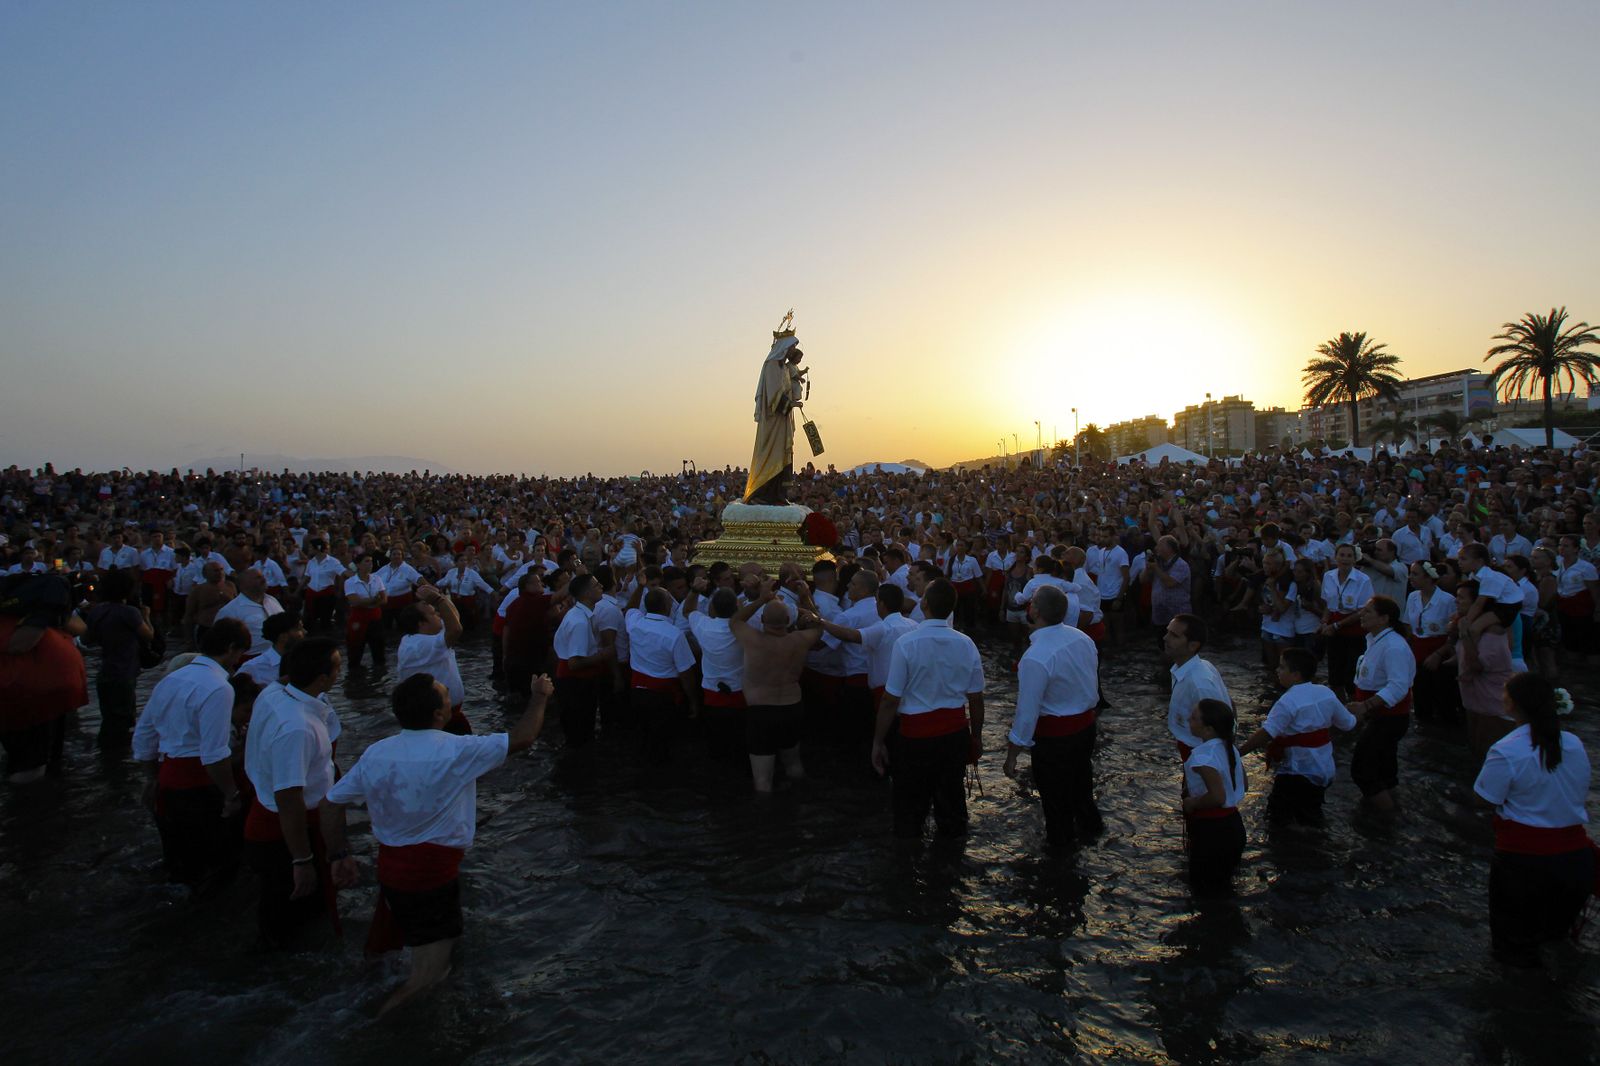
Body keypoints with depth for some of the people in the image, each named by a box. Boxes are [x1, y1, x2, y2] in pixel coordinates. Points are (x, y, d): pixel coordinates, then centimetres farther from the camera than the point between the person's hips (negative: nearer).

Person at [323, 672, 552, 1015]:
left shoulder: (375, 754, -3)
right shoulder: (455, 751, -19)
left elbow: (333, 803, 3)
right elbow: (522, 739, -13)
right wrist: (540, 697, 2)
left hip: (389, 867, 7)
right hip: (434, 873, -7)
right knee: (429, 972, 1)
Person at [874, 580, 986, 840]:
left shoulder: (906, 644, -18)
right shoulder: (966, 644, -6)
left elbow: (890, 701, -15)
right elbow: (976, 698, 2)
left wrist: (878, 741, -5)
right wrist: (976, 737, 16)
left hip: (916, 733, -3)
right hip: (956, 731, 4)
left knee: (911, 801, 14)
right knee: (951, 794, 21)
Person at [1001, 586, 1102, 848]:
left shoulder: (1035, 658, -31)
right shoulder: (1083, 639, -7)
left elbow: (1027, 713, -25)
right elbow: (1094, 689, 6)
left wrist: (1012, 754, -15)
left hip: (1054, 735, -7)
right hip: (1087, 724, 7)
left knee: (1055, 795, 18)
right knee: (1079, 780, 32)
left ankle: (1060, 841, 40)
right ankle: (1088, 824, 55)